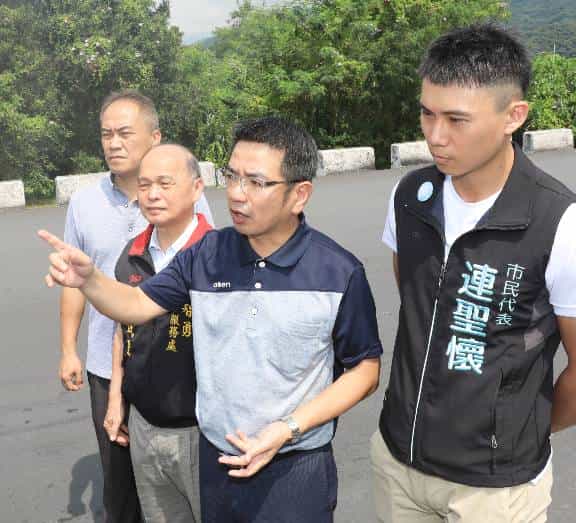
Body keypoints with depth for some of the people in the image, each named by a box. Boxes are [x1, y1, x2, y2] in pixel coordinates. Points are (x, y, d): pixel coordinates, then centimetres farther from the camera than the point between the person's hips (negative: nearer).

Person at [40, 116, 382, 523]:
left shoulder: (340, 273, -14)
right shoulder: (207, 255, -4)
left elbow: (365, 370, -6)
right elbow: (139, 304, 4)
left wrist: (289, 428, -16)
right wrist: (88, 279, -17)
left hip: (296, 472, -3)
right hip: (216, 459, 4)